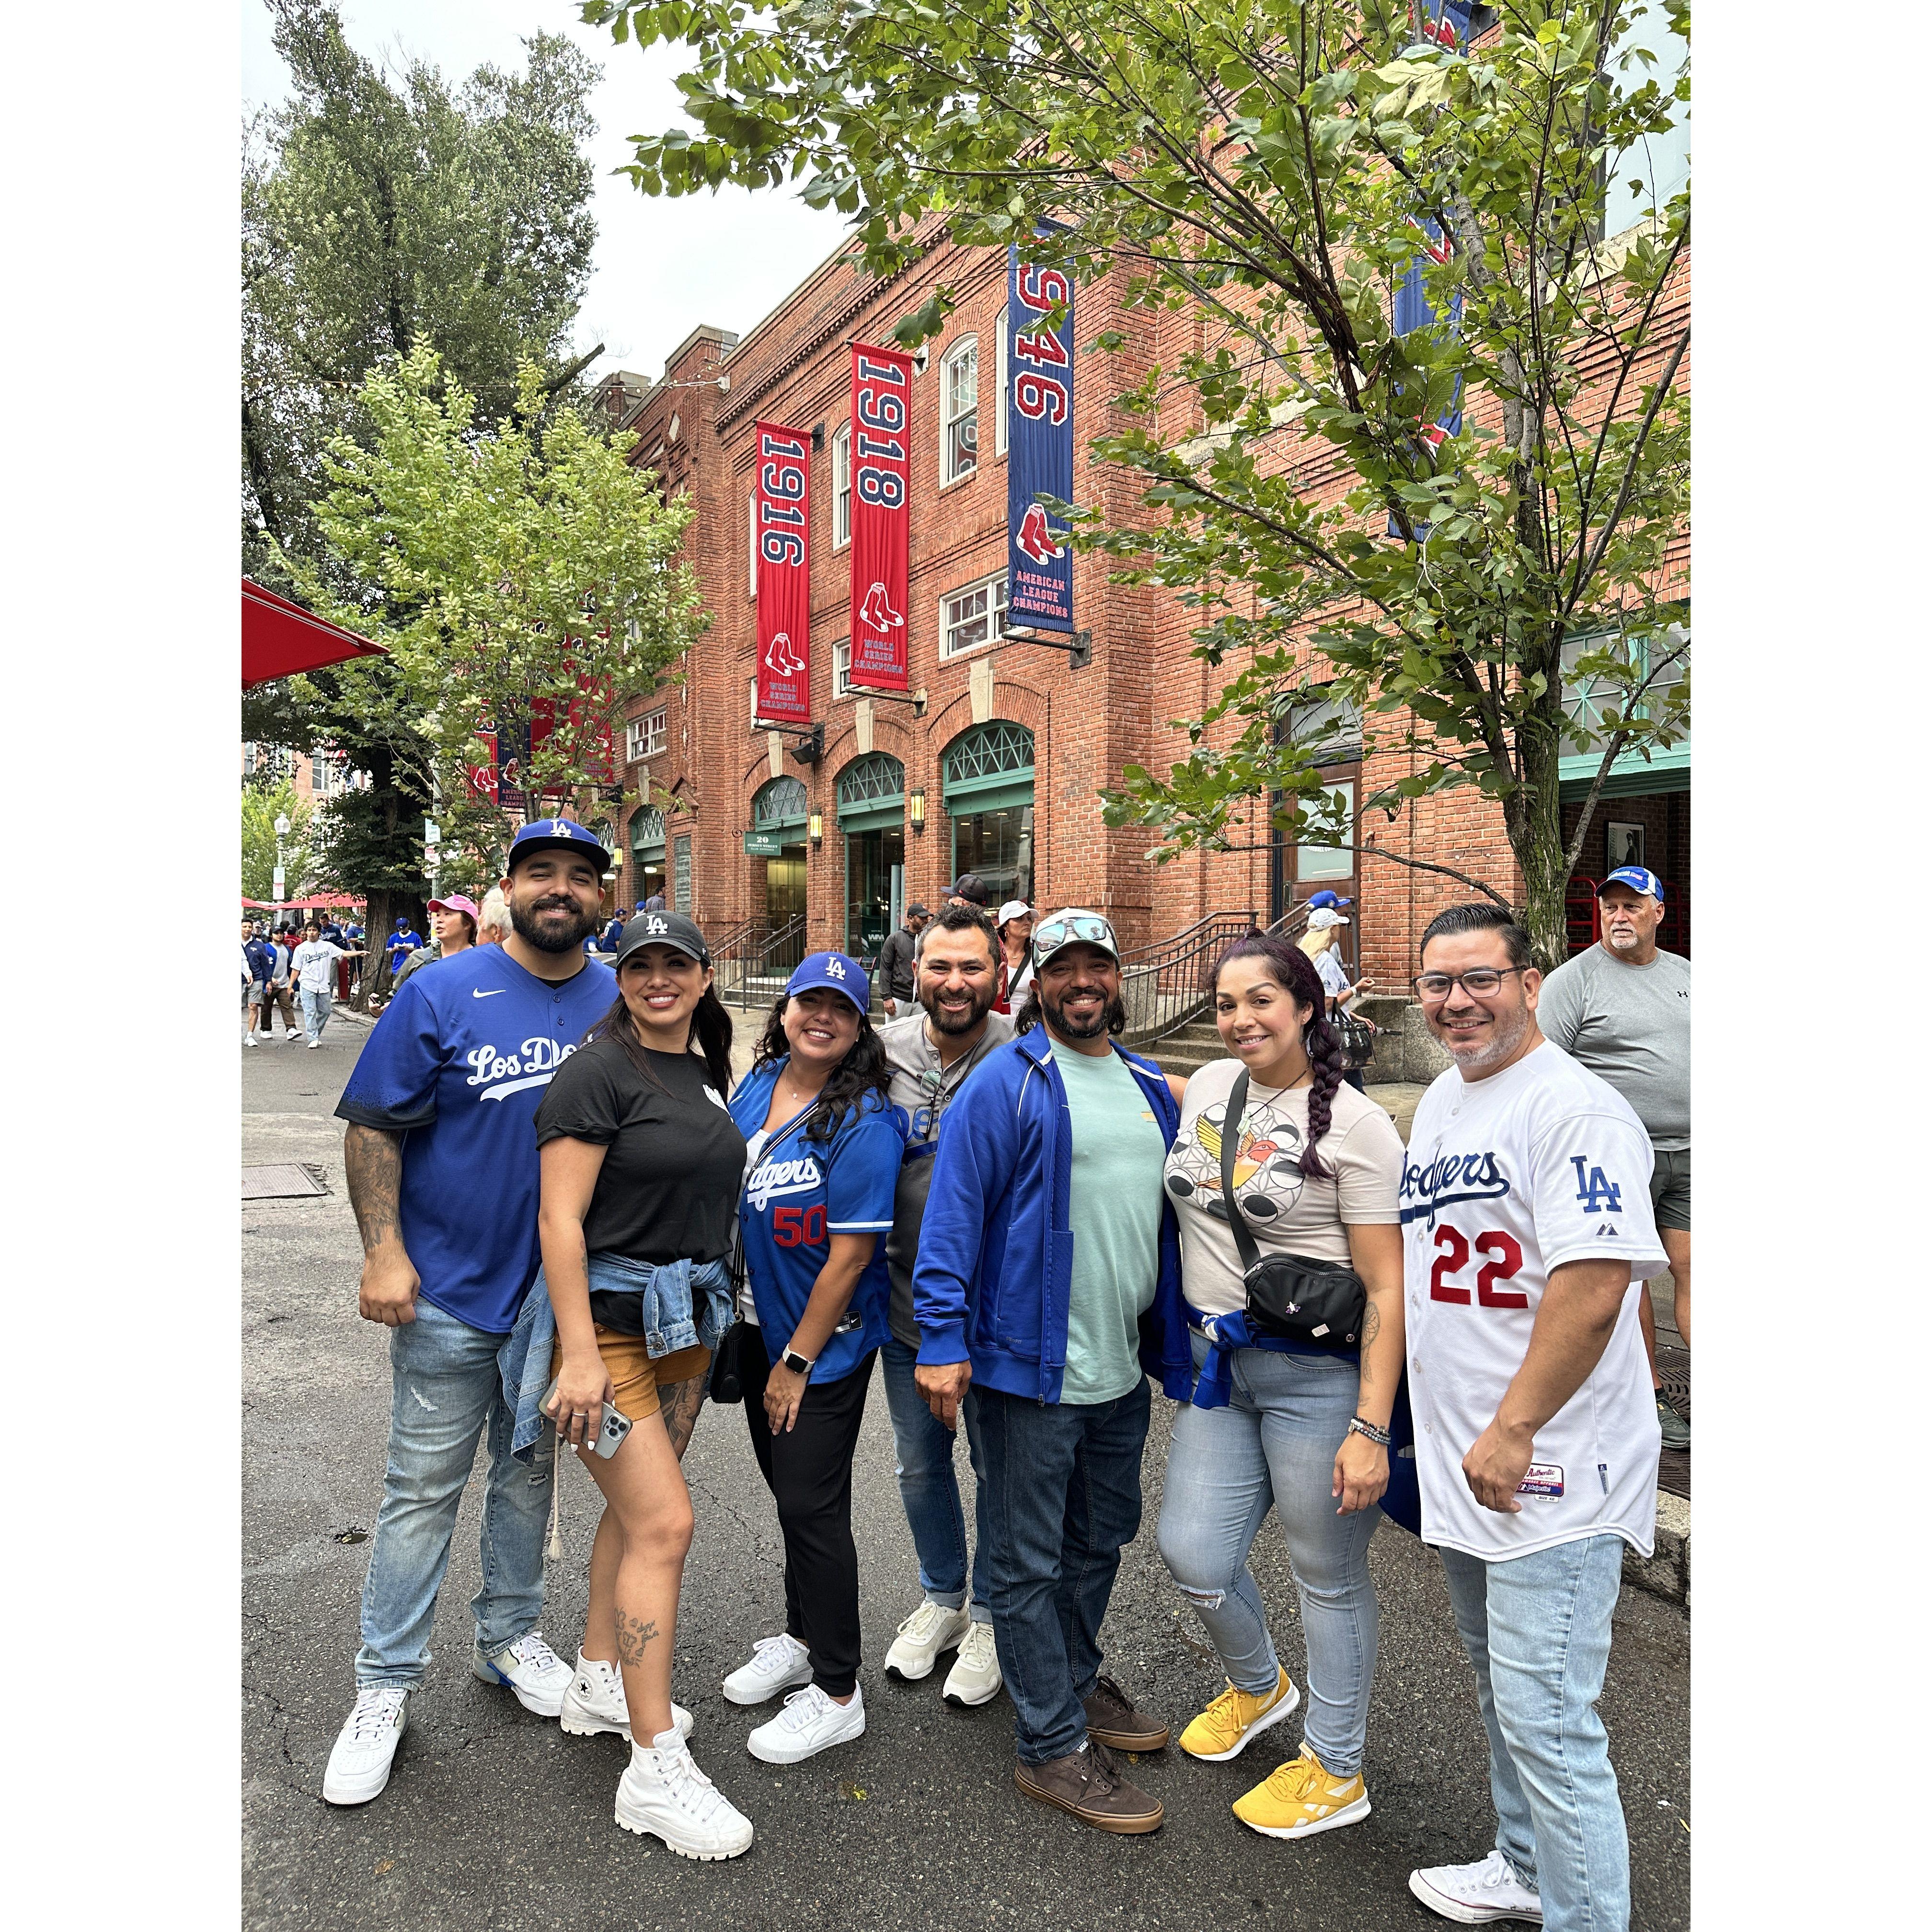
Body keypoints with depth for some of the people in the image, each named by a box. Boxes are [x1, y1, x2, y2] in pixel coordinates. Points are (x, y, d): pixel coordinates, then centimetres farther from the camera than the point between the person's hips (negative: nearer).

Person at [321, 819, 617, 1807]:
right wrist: (383, 1249, -15)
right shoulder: (444, 993, -9)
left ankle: (509, 1635, 39)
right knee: (424, 1490, 7)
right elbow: (373, 1128, -7)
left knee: (530, 1475, 19)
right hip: (451, 1292, -3)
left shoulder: (621, 1004, 1)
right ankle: (384, 1687, 24)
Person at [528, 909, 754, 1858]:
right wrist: (579, 1355, -23)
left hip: (687, 1318, 8)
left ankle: (597, 1683, 36)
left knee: (635, 1508, 18)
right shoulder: (599, 1070, -14)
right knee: (665, 1524, -8)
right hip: (607, 1316, -8)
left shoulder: (704, 1073, 10)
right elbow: (560, 1220, -19)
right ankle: (655, 1770, 2)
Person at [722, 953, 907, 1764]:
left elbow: (851, 1255, -20)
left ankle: (836, 1694, 19)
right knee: (788, 1490, 20)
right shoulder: (755, 1087, 1)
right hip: (759, 1330, 7)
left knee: (811, 1505, 0)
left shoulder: (864, 1123, -21)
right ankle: (801, 1639, 41)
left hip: (827, 1346, -7)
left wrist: (797, 1363, -15)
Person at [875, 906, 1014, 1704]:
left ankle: (991, 1618, 35)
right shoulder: (882, 1053, -4)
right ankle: (941, 1599, 43)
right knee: (919, 1461, 20)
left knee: (1000, 1466, 13)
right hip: (905, 1301, 4)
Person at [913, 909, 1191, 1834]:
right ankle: (1052, 1744, 21)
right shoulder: (1006, 1083, -12)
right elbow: (953, 1213, -15)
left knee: (1099, 1541, 23)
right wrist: (942, 1340, -20)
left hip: (1120, 1369, 7)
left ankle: (1074, 1681, 43)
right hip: (1029, 1365, -7)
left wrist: (1173, 1347, 17)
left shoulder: (1150, 1089, 10)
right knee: (1029, 1562, 6)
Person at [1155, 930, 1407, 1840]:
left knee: (1328, 1575, 10)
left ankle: (1335, 1772, 32)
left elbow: (1386, 1288, -15)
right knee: (1193, 1553, 9)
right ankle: (1258, 1686, 42)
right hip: (1218, 1364, 6)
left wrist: (1369, 1427, -18)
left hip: (1315, 1373, -6)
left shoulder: (1354, 1125, -13)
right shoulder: (1209, 1085, 4)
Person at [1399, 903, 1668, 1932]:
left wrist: (1510, 1433, -20)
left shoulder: (1576, 1108, -18)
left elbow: (1591, 1292, -25)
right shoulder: (1441, 1099, 10)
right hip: (1459, 1458, 9)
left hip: (1549, 1472, -9)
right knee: (1499, 1689, 24)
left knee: (1545, 1719, -4)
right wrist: (1438, 1423, 19)